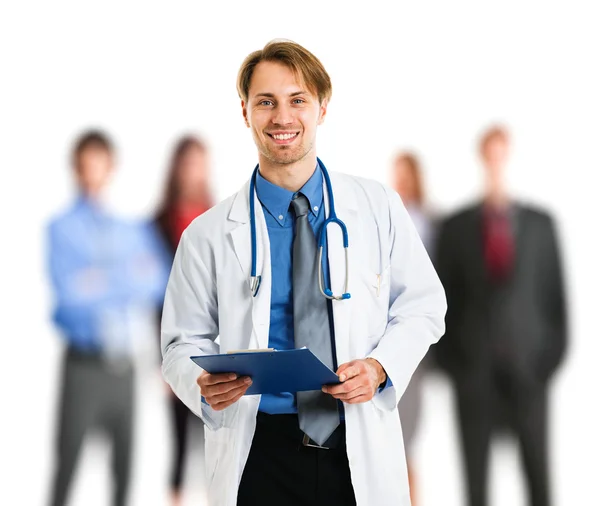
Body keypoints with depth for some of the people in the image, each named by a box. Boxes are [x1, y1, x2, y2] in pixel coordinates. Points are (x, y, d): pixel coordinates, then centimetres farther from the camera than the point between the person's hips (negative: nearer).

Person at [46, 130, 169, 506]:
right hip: (85, 363, -4)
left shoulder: (133, 230, 9)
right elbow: (70, 290, -18)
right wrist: (127, 279, -11)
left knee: (124, 458, 10)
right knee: (69, 458, -4)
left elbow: (157, 282, -3)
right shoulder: (63, 229, -5)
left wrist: (104, 279, -17)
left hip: (123, 363, 4)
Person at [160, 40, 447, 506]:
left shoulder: (379, 208, 4)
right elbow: (185, 343, 5)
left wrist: (381, 367, -11)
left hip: (362, 452, 1)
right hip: (258, 456, -1)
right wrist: (206, 387, -17)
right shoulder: (208, 236, 0)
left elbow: (422, 305, 9)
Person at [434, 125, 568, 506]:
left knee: (537, 470, 0)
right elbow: (444, 299, 6)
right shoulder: (456, 227, 6)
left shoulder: (540, 223, 7)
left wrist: (553, 352, -2)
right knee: (476, 473, 2)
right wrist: (449, 360, -1)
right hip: (474, 370, 0)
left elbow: (555, 291, 7)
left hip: (528, 368, 0)